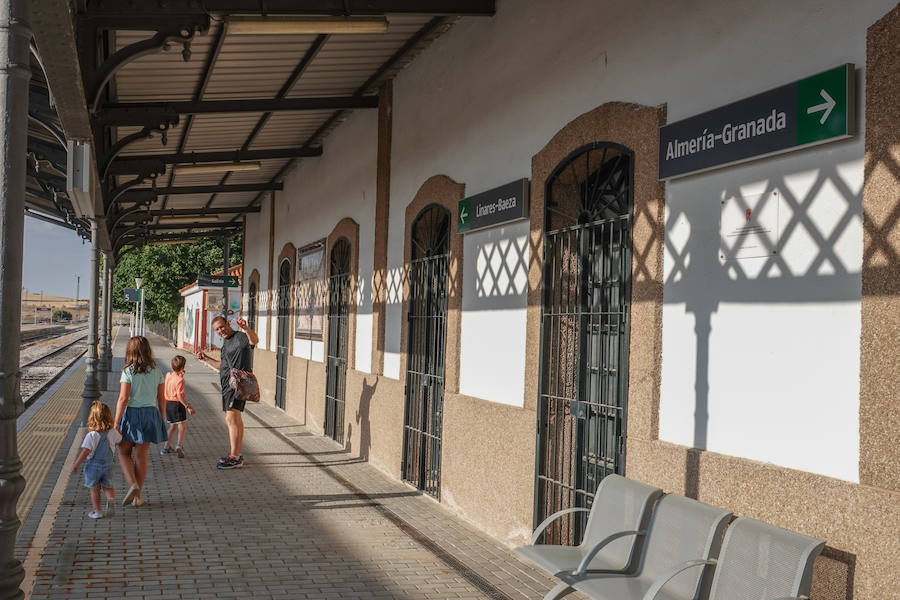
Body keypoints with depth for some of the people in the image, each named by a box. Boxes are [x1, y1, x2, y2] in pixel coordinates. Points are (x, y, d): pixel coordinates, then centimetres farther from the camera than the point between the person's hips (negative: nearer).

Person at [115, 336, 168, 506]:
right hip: (150, 414, 3)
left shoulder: (128, 372, -9)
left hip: (131, 414, -3)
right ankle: (138, 496, 13)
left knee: (124, 452, 14)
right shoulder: (156, 372, 3)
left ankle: (132, 484, -7)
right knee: (141, 456, 10)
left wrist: (116, 422, -10)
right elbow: (162, 399, 6)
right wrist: (160, 419, 17)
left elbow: (123, 399, -13)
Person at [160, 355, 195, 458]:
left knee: (173, 426, 21)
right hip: (177, 404, -8)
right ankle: (179, 445, -21)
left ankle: (166, 447, 23)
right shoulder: (180, 380, -20)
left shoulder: (168, 375, 3)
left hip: (168, 403, 8)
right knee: (182, 426, -2)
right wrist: (188, 406, -26)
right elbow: (179, 395, -25)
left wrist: (180, 374, 19)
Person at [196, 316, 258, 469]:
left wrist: (245, 328, -53)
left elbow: (254, 341, -35)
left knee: (231, 419, -14)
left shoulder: (240, 337, -11)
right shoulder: (226, 343, 20)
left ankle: (235, 458, -12)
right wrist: (206, 359, 24)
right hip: (228, 385, 10)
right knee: (235, 420, 16)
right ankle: (237, 454, 25)